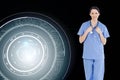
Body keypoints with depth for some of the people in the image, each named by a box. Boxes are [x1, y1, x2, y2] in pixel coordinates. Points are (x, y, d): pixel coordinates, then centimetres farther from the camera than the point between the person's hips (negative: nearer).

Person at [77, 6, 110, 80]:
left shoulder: (103, 27, 2)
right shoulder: (84, 25, 1)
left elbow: (104, 42, 3)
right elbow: (80, 41, 0)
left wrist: (100, 33, -13)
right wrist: (87, 31, -14)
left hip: (99, 56, 0)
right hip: (87, 55, 0)